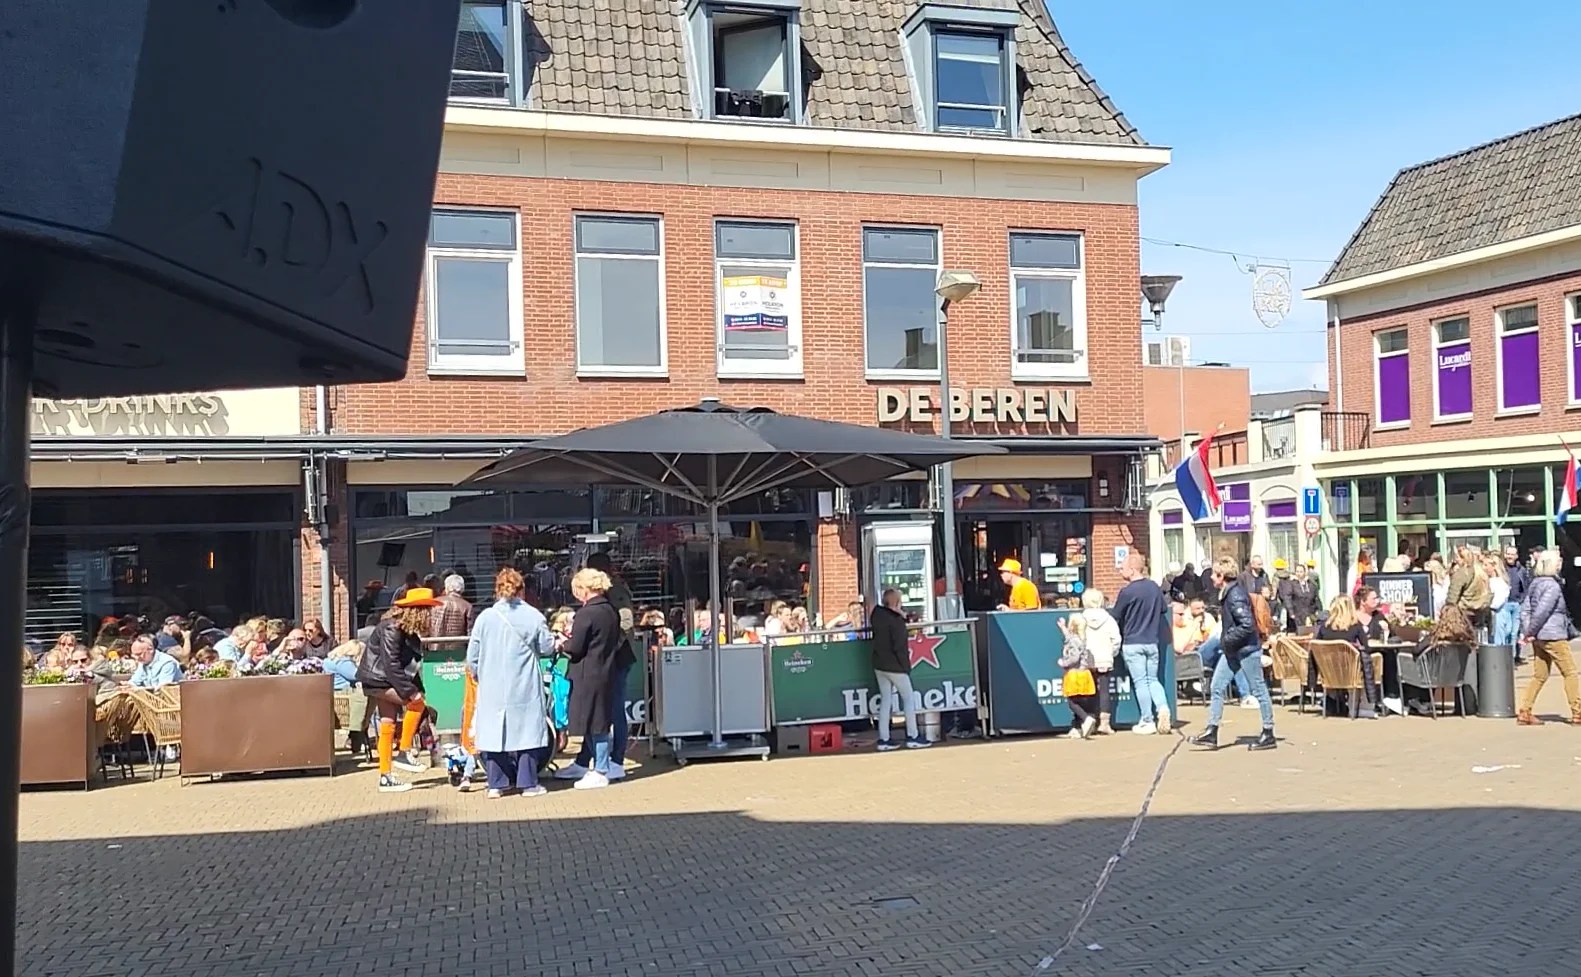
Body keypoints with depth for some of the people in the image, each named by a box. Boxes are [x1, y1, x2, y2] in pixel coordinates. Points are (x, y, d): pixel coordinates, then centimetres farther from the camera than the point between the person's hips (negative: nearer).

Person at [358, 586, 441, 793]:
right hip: (377, 679, -9)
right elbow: (391, 664, -26)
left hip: (387, 680, 9)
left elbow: (412, 664, 10)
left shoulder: (408, 631, 8)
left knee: (388, 727, 7)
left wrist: (417, 689, 5)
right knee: (416, 703, -18)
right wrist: (410, 691, -27)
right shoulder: (391, 629, -20)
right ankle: (404, 753, -11)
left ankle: (385, 777, 11)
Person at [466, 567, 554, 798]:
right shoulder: (534, 616, -7)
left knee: (494, 731, 8)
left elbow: (472, 655, 0)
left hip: (492, 686, 1)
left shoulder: (485, 617, -4)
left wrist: (478, 675, 18)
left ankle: (496, 783, 11)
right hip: (524, 686, -1)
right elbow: (547, 648, -1)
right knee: (526, 729, 7)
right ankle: (528, 783, 9)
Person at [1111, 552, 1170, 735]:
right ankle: (1162, 707, -9)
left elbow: (1115, 617, -7)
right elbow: (1164, 609, 14)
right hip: (1152, 642, 5)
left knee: (1140, 682, 3)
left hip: (1132, 643, -5)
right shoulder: (1155, 588, 1)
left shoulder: (1126, 591, -15)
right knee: (1152, 679, 15)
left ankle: (1147, 721, 6)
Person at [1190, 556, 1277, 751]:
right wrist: (1226, 641, 11)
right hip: (1233, 650, 10)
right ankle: (1211, 732, 8)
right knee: (1217, 687, 6)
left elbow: (1247, 625, -26)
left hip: (1246, 649, -10)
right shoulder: (1228, 593, 9)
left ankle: (1269, 734, 12)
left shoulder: (1236, 596, -20)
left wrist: (1228, 639, -18)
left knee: (1258, 690, 2)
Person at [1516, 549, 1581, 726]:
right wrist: (1531, 632, -12)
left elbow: (1525, 609, 8)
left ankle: (1524, 712, 7)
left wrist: (1526, 631, 1)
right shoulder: (1553, 586, -15)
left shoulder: (1535, 583, 11)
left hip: (1539, 637, 8)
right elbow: (1541, 612, -21)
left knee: (1540, 675, 11)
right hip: (1553, 636, -8)